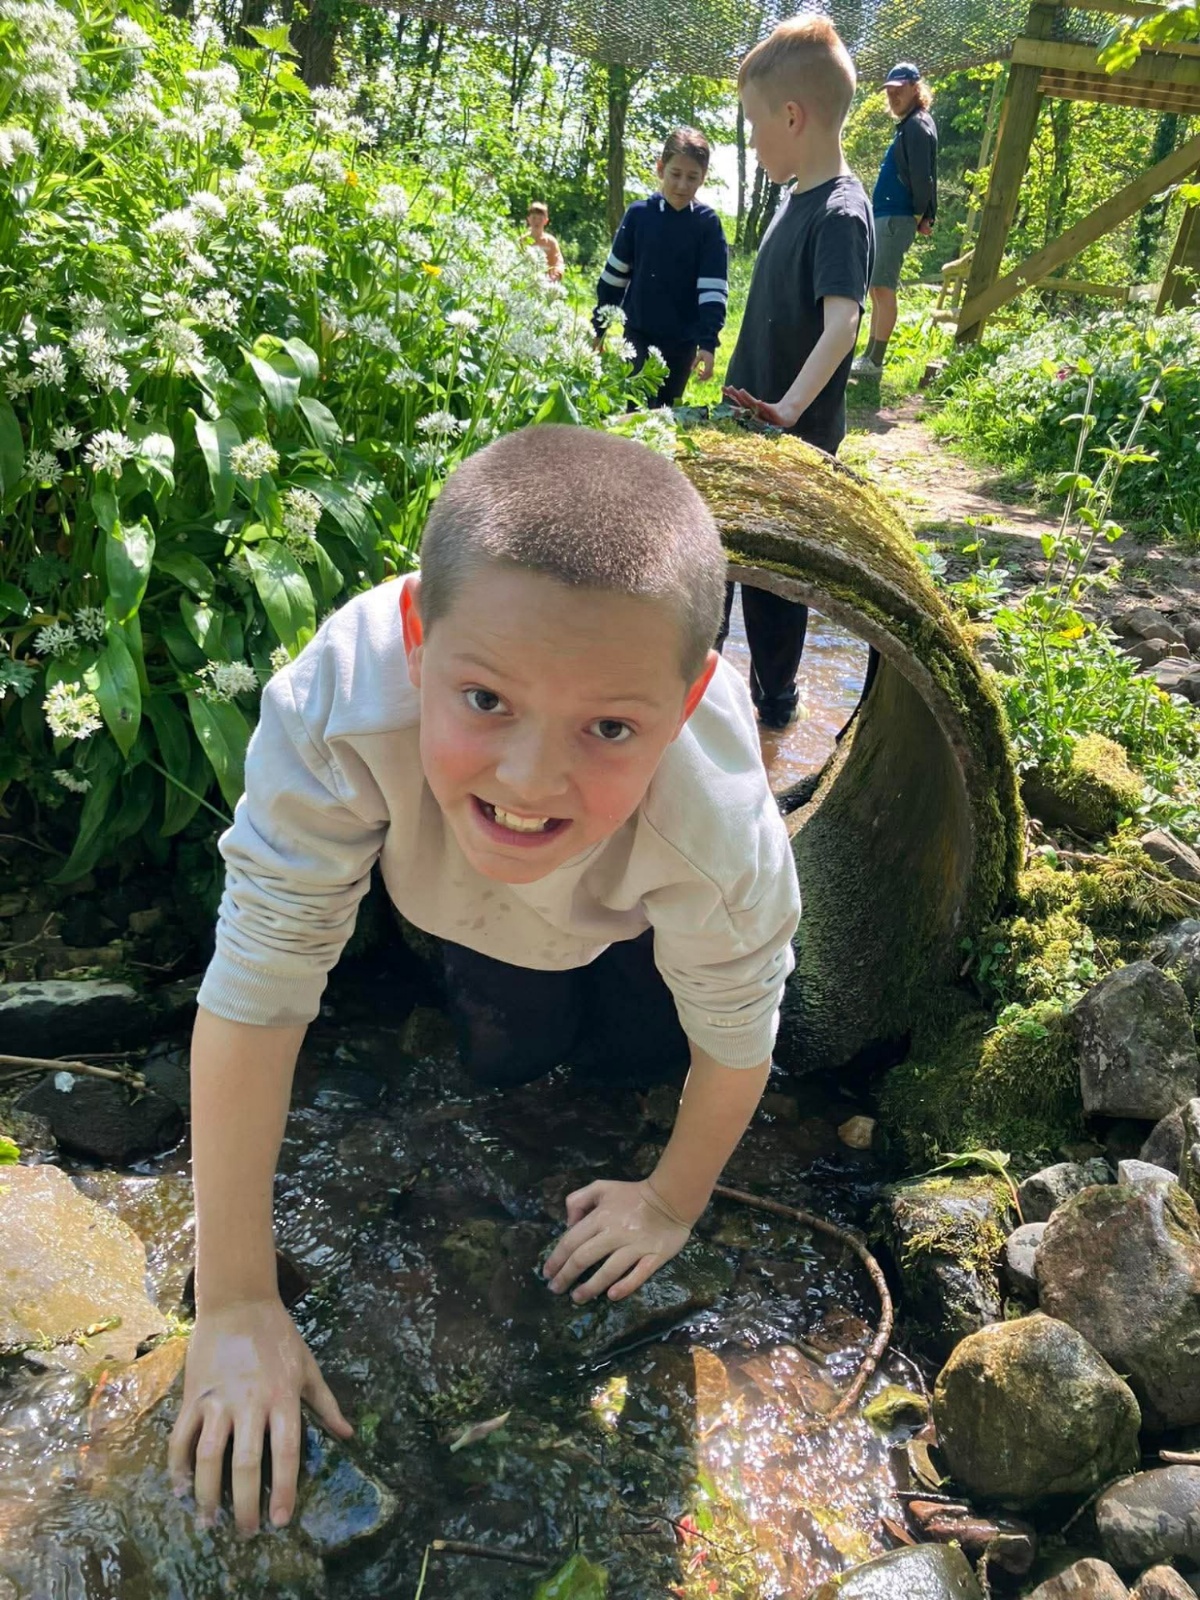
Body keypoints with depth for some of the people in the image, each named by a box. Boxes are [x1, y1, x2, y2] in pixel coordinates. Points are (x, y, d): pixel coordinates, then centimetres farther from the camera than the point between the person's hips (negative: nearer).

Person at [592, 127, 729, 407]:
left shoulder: (708, 223, -5)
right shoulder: (638, 214, -2)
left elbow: (713, 287, -10)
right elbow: (614, 275, 5)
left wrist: (708, 341, -19)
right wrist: (599, 326, 7)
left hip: (683, 340, 0)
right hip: (638, 333, 0)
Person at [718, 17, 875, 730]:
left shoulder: (841, 212, -19)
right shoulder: (799, 200, 9)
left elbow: (842, 323, -32)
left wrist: (790, 408, -43)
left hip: (792, 437, -9)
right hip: (751, 419, 9)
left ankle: (774, 698, 20)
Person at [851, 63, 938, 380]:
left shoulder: (917, 126, -9)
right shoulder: (907, 126, 21)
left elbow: (922, 177, -17)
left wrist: (921, 216, -10)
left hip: (897, 218, -11)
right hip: (884, 216, 11)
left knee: (883, 288, -13)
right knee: (876, 289, 11)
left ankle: (875, 362, -14)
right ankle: (869, 356, 16)